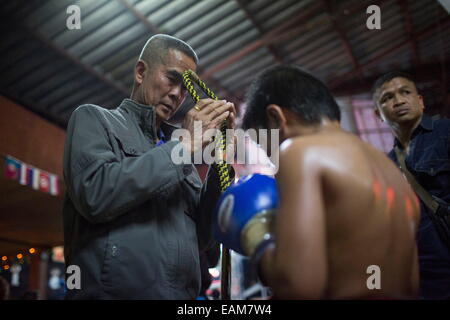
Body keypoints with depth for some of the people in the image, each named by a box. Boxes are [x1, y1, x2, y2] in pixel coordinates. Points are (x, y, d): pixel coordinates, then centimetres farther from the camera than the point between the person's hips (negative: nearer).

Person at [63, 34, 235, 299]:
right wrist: (185, 145, -10)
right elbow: (95, 194, -15)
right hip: (112, 290, -4)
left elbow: (203, 238, 9)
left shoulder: (176, 148, 15)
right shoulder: (93, 118, 4)